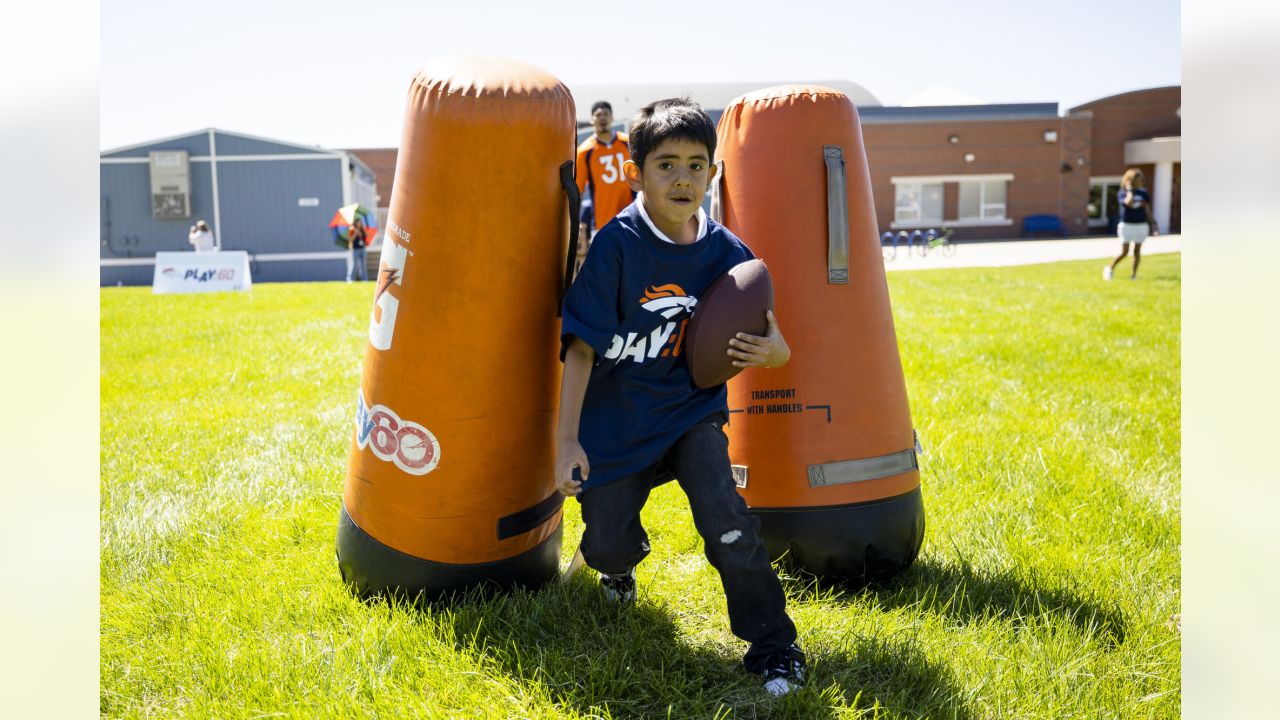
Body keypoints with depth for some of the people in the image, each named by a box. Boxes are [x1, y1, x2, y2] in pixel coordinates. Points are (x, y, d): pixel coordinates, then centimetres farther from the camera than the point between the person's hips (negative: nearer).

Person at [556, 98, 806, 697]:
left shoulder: (726, 252, -7)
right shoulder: (617, 244, -16)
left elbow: (769, 344, 2)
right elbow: (581, 347, -14)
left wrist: (771, 351, -24)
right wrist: (567, 439, -20)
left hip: (692, 410, 1)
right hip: (617, 420, -1)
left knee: (725, 518, -21)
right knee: (606, 546, 2)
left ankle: (772, 645, 1)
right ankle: (624, 555, 44)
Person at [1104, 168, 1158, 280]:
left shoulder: (1144, 194, 7)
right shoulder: (1122, 193, -6)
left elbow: (1147, 211, 12)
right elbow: (1129, 203, -27)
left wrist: (1153, 225, 7)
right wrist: (1129, 190, -16)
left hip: (1141, 225, 4)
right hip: (1127, 225, -4)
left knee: (1137, 251, 4)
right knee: (1124, 252, -6)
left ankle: (1134, 275, 11)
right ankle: (1109, 268, 15)